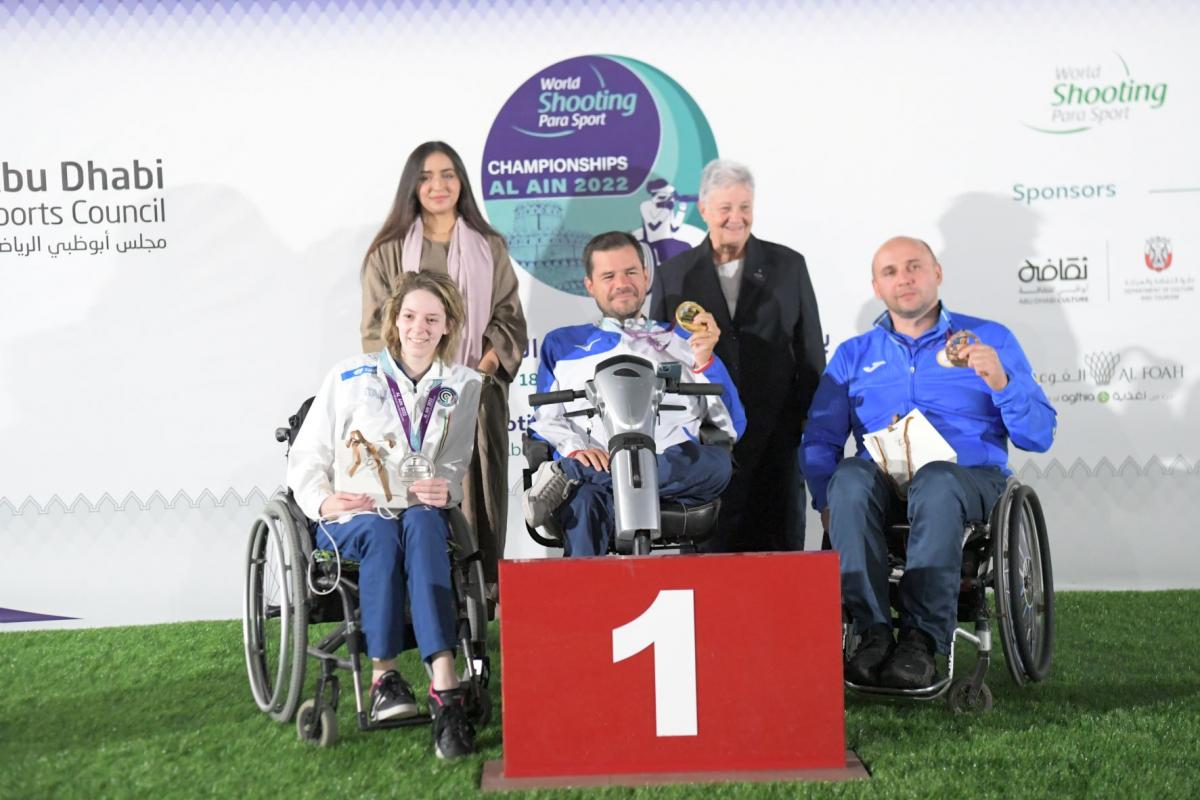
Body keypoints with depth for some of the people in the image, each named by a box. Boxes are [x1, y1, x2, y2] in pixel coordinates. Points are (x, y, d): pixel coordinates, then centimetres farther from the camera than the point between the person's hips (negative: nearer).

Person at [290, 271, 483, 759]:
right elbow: (306, 456, 7)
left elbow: (455, 465, 10)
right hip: (350, 517, 0)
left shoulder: (462, 386, 14)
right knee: (381, 533, -38)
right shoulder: (351, 376, 8)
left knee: (422, 523, -37)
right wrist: (320, 500, -14)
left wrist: (444, 489, -15)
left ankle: (444, 683, -51)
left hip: (420, 512, 1)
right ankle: (383, 675, -36)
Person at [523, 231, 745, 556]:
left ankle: (567, 473, -36)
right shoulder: (562, 344, 27)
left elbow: (732, 426, 16)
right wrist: (574, 448, -7)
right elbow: (546, 419, 16)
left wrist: (705, 361, 0)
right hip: (591, 467, -2)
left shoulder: (681, 341, 26)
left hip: (672, 469, 2)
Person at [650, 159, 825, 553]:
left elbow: (811, 353, 8)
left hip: (776, 436, 0)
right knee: (708, 550, 2)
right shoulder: (672, 275, 7)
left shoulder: (789, 266, 8)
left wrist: (810, 424, 3)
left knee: (781, 545, 3)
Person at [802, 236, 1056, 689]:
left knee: (935, 483, -38)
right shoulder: (853, 355, 19)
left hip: (968, 475, -2)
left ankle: (923, 638, -34)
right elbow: (820, 439, 9)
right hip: (882, 478, 2)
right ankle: (873, 632, -30)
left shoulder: (990, 340, 13)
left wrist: (1000, 383, -12)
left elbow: (1039, 436, 6)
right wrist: (828, 500, -9)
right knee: (850, 480, -33)